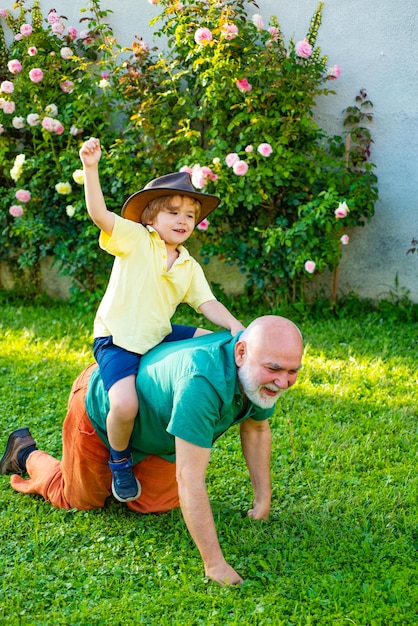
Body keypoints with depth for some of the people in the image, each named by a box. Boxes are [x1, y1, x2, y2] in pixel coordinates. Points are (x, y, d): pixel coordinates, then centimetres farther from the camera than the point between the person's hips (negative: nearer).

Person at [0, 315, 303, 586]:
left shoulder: (264, 376, -22)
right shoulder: (202, 381, -48)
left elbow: (256, 429, -2)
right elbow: (190, 481, -46)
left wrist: (263, 501, -3)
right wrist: (215, 564, -42)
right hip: (100, 406, -6)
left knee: (155, 505, 8)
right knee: (82, 501, 14)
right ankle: (26, 453, 39)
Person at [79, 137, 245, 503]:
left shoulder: (190, 267, 10)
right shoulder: (135, 239, -6)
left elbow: (207, 303, 3)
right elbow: (99, 213, -19)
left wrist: (235, 327, -15)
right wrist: (91, 168, -31)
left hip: (159, 336, 7)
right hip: (116, 340, -6)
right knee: (125, 405, -30)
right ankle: (119, 460, 4)